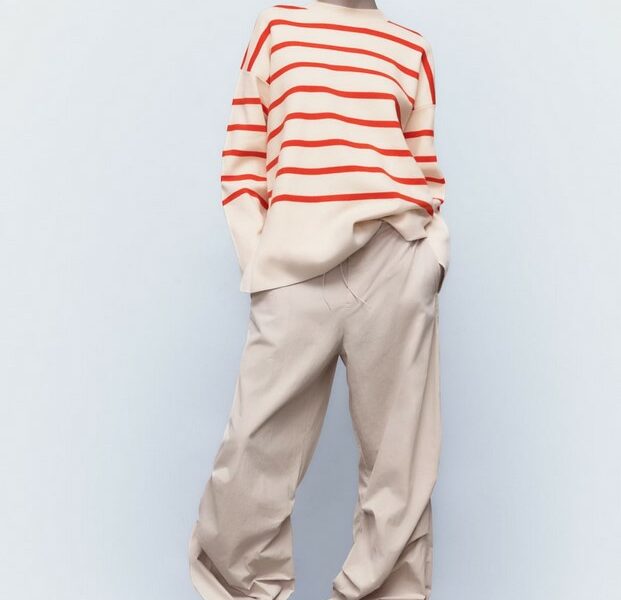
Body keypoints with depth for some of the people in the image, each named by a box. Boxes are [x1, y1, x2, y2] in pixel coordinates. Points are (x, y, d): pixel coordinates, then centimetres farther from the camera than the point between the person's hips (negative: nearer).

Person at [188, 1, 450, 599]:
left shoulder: (412, 50, 17)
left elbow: (428, 170, 18)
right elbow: (241, 163, 11)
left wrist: (431, 254, 2)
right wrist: (259, 259, 0)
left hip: (397, 263, 2)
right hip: (295, 269, -1)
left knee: (397, 459, 4)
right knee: (255, 455, -4)